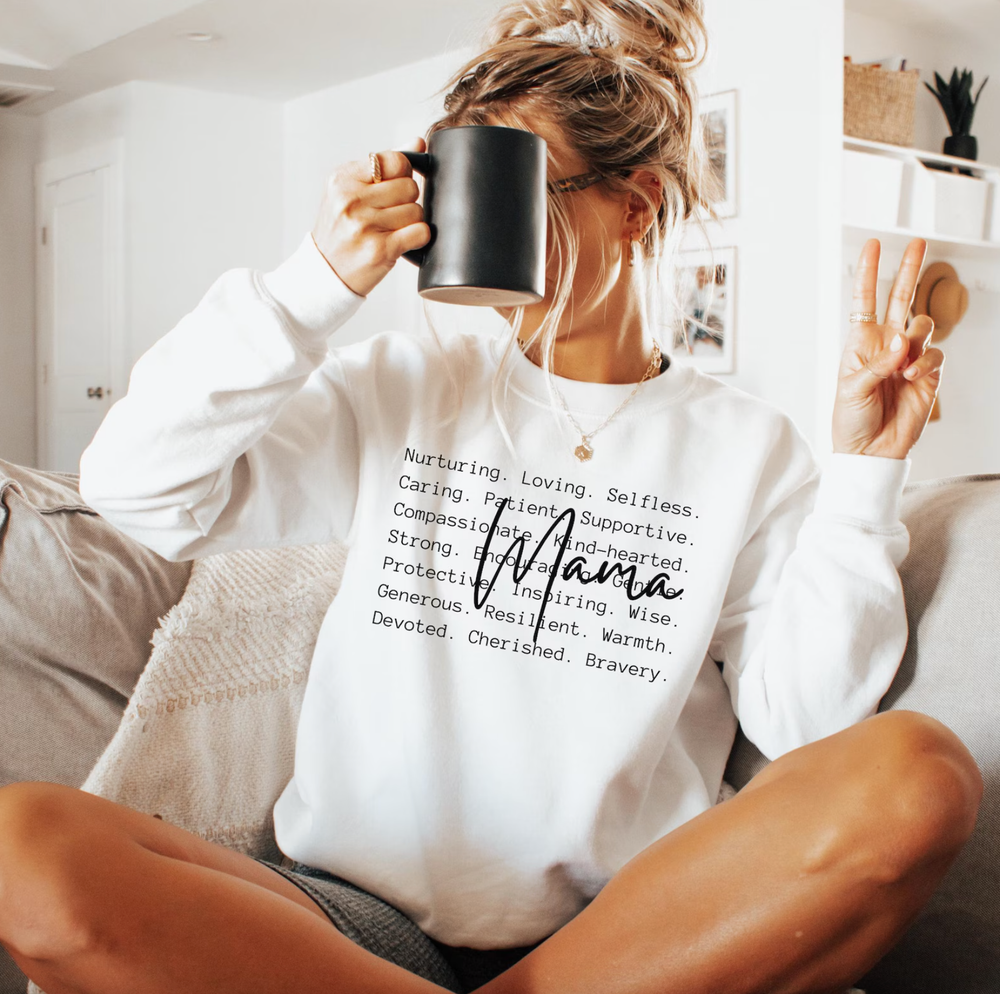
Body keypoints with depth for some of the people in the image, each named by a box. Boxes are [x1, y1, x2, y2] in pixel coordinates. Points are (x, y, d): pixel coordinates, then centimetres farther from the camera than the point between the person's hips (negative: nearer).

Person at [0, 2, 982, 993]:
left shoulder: (747, 447, 7)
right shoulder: (400, 388, 9)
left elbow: (802, 717, -1)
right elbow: (137, 486, -1)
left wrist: (862, 476, -9)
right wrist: (315, 283, -8)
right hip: (362, 910, 1)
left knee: (916, 777, -27)